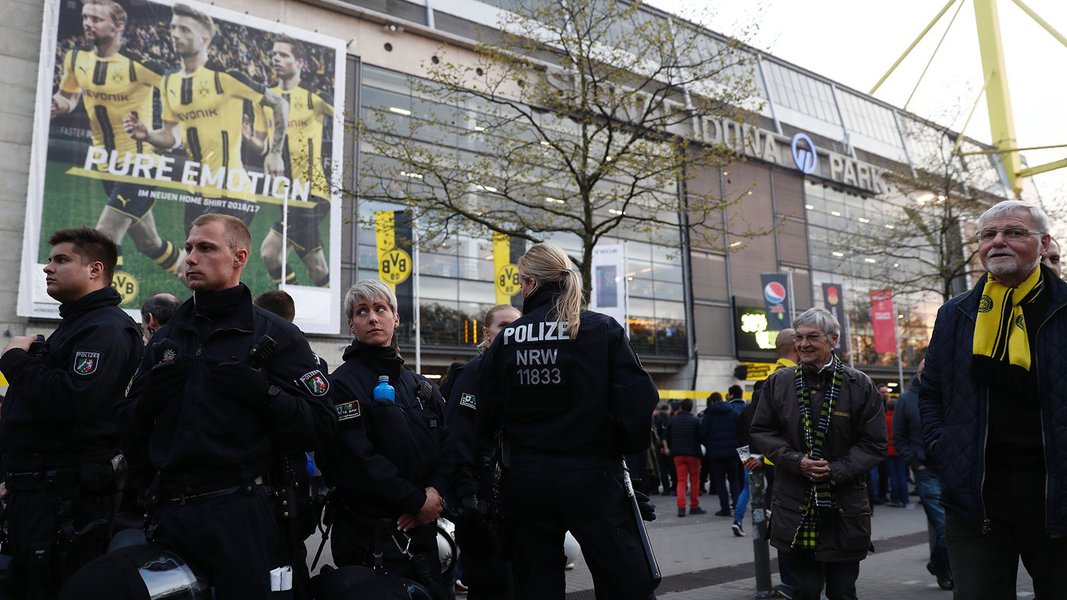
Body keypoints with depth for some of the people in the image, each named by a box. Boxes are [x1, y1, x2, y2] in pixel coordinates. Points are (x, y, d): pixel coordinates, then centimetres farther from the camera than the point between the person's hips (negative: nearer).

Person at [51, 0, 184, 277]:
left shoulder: (139, 63, -17)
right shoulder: (75, 59, 1)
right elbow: (67, 96, 17)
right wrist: (60, 104, -5)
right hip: (108, 165, 7)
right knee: (150, 244, 16)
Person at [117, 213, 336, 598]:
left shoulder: (275, 334, -1)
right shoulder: (165, 338, 16)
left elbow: (321, 424, -8)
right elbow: (129, 421, 19)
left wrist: (264, 393, -21)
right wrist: (149, 397, -2)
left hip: (241, 511, -5)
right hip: (168, 512, 5)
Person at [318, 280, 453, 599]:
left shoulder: (420, 386, 13)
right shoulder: (342, 384, -8)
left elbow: (446, 444, 6)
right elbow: (355, 460, -17)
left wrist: (435, 491, -12)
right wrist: (417, 501, -15)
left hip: (421, 528, 6)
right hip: (370, 535, -6)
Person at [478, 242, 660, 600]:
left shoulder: (507, 339, 2)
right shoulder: (602, 329, -5)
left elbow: (488, 416, 3)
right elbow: (637, 399, -13)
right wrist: (628, 447, 5)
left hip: (525, 480, 3)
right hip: (591, 476, -3)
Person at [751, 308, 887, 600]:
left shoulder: (859, 385, -3)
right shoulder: (778, 383, 2)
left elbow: (874, 442, -1)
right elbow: (762, 431, 6)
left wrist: (836, 471, -14)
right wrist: (796, 461, -9)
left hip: (845, 509, -1)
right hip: (796, 507, 1)